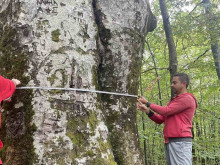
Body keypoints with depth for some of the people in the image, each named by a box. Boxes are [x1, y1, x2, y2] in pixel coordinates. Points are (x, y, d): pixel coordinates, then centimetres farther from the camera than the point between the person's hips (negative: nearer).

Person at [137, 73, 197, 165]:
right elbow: (160, 120, 21)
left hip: (180, 141, -8)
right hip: (169, 142, 8)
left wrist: (147, 103, -1)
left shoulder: (187, 99, -3)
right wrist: (147, 111, 4)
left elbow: (165, 111, -11)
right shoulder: (173, 101, 25)